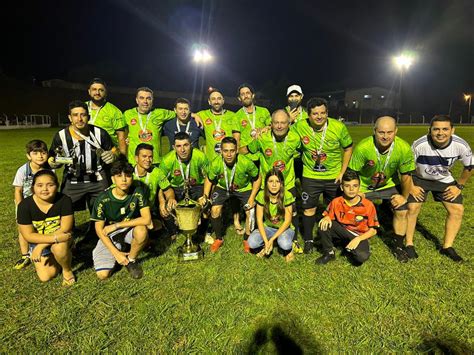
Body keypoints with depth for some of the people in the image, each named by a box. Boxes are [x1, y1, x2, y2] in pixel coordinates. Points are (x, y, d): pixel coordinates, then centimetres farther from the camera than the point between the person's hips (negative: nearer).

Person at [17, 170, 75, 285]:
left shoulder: (64, 200, -22)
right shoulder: (25, 205, -18)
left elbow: (64, 229, -21)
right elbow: (28, 235, -16)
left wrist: (41, 246, -25)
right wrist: (55, 238, -29)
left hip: (60, 239, -2)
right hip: (38, 241, 2)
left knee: (59, 247, -35)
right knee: (45, 276, -7)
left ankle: (67, 270, -4)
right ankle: (52, 258, 25)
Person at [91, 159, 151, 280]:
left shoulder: (138, 191, -19)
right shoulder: (103, 199, -18)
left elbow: (147, 219, -26)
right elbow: (99, 229, -10)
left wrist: (116, 225, -25)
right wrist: (116, 253, -15)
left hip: (131, 229, 0)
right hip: (110, 235, 1)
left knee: (142, 230, -36)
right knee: (102, 274, -15)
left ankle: (132, 260, -5)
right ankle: (120, 249, 17)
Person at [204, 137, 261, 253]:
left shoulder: (246, 163, -34)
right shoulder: (216, 164, -28)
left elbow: (257, 179, -15)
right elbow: (209, 180, -7)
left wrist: (252, 198, -18)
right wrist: (205, 196, -17)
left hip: (244, 188, -1)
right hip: (223, 188, 1)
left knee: (250, 212, -13)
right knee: (215, 210, -13)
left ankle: (247, 240, 15)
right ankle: (219, 239, 13)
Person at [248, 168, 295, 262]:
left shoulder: (287, 196, -22)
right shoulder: (261, 195, -16)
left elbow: (287, 221, -18)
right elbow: (259, 219, -13)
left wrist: (272, 239, -25)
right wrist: (266, 241, -23)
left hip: (284, 228, -2)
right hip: (267, 227, 2)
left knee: (284, 243, -35)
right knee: (252, 242, -26)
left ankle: (288, 250, 2)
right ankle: (266, 247, 8)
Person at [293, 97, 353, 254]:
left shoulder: (339, 127, -17)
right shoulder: (300, 126, -15)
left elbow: (348, 148, -4)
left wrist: (342, 172, -5)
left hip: (334, 176, 0)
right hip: (310, 176, 0)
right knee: (309, 209, 6)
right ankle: (308, 240, 26)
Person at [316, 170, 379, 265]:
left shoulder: (368, 205, -16)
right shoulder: (336, 202, -12)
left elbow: (373, 230, -9)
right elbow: (328, 216, 1)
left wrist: (358, 239, -23)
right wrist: (326, 218, -24)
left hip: (359, 235, -2)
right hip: (341, 231, 2)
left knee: (362, 257, -33)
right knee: (323, 225, -27)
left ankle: (350, 248, 5)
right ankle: (329, 253, -4)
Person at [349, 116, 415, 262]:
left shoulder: (404, 148, -25)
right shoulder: (362, 148, -31)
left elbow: (406, 176, -10)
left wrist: (404, 196, -1)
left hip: (389, 184, 2)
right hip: (364, 185, -2)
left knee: (401, 211, -3)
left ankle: (398, 246, 20)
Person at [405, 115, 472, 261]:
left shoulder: (461, 145, -22)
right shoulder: (419, 145, -31)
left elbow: (469, 166, -1)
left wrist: (459, 186, 0)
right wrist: (411, 187, -12)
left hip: (445, 180, 3)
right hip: (419, 178, -3)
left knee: (457, 209, -4)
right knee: (412, 208, -16)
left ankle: (447, 247, 11)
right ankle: (409, 244, 2)